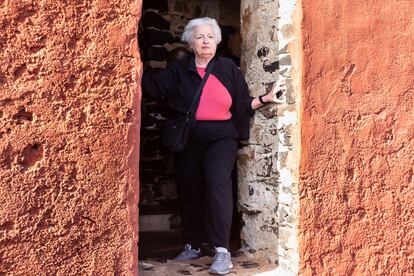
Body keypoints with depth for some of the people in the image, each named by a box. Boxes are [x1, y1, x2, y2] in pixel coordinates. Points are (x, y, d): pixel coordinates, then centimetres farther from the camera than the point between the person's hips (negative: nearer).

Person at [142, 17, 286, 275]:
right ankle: (193, 245, 28)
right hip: (188, 138, 3)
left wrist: (265, 98, -10)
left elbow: (244, 104, 4)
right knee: (189, 190, 10)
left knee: (217, 181, -23)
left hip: (221, 137, -3)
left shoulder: (228, 68, 4)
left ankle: (222, 251, -22)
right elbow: (153, 85, -3)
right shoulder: (179, 70, 7)